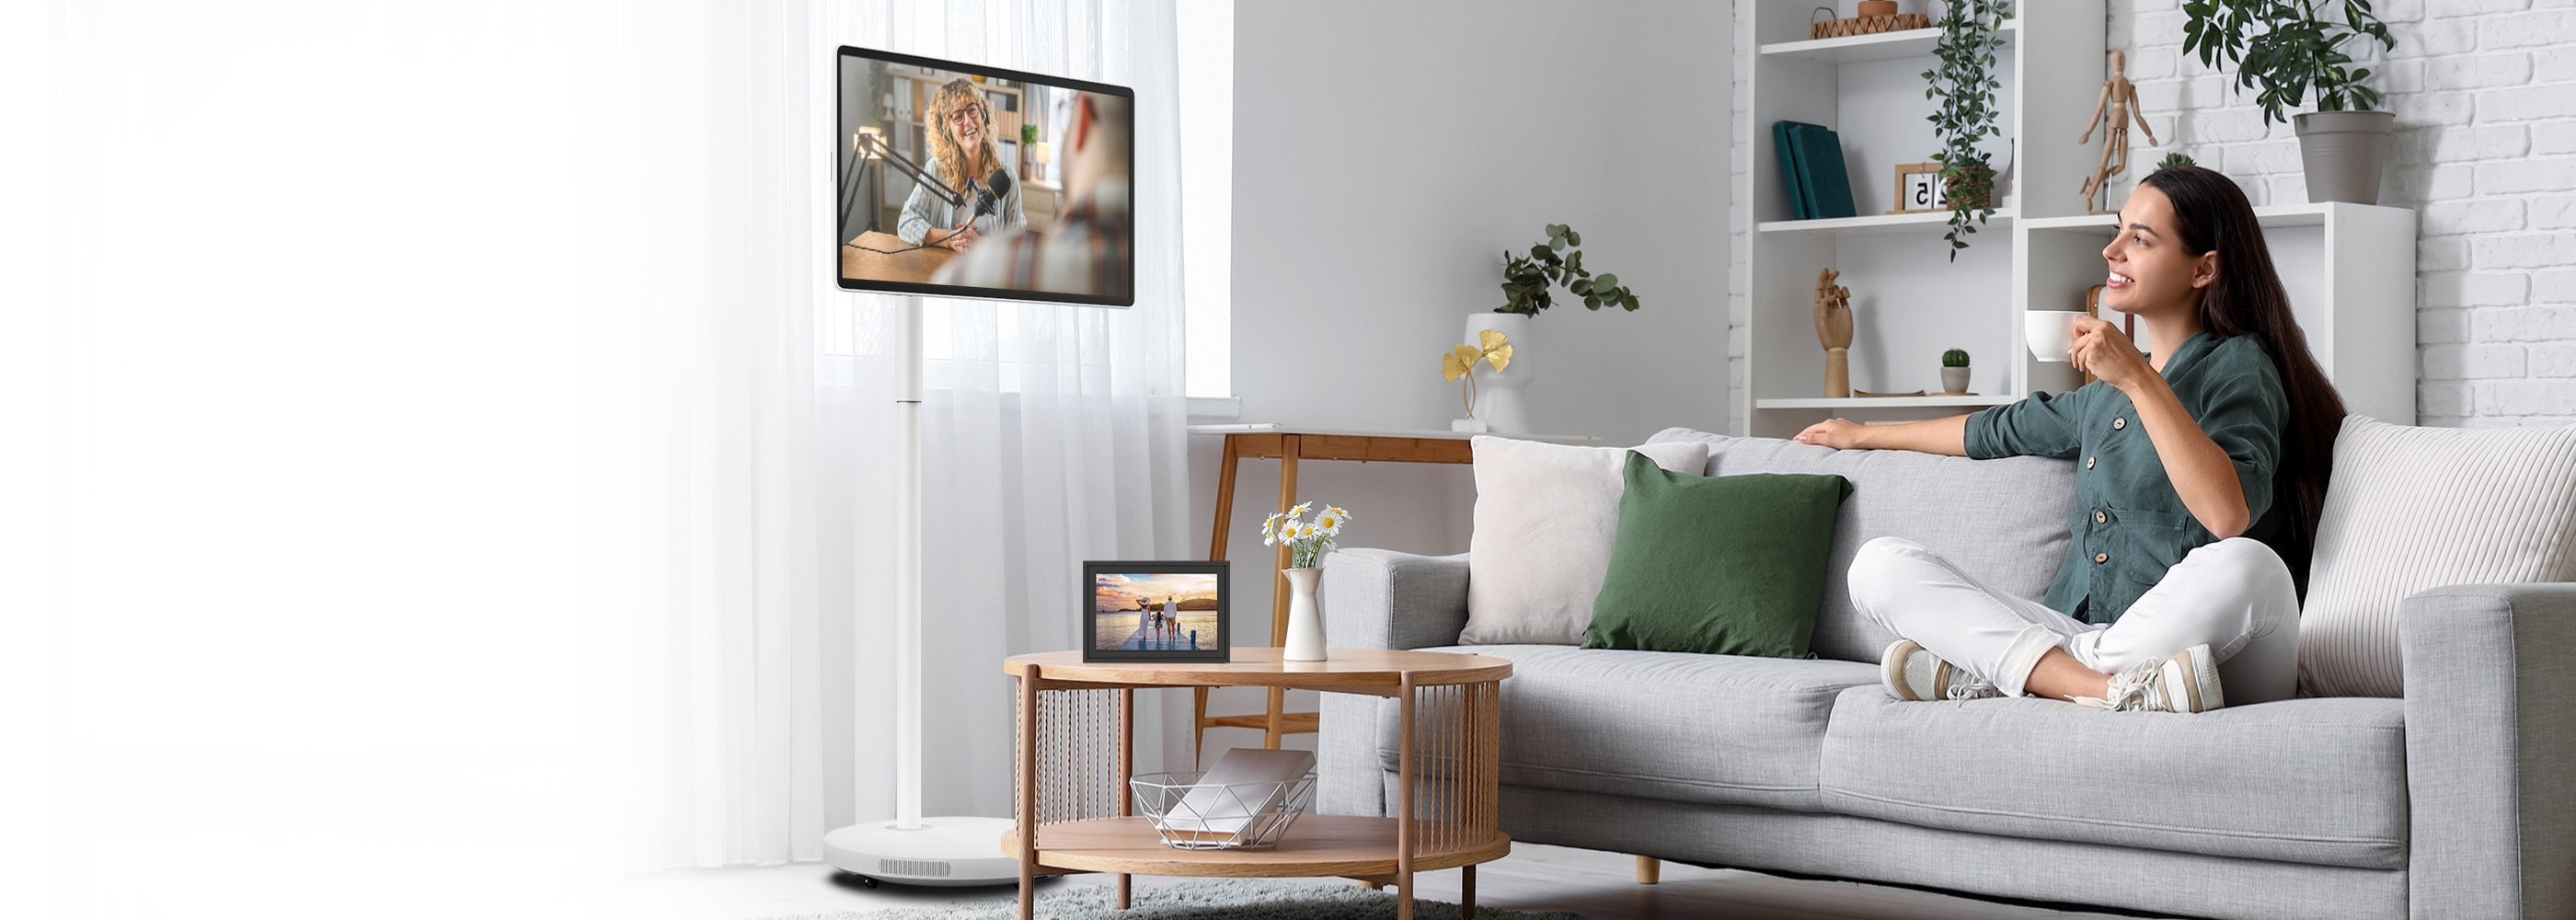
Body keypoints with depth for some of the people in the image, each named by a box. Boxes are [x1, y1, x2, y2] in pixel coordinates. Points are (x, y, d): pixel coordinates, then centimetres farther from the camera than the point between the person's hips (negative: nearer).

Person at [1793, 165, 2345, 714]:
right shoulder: (2110, 390, 22)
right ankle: (2114, 688, -26)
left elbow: (2229, 514, -21)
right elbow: (2003, 431, 40)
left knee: (2245, 565, -40)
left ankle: (1984, 675, -28)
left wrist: (2140, 380, -21)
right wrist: (1864, 435, 51)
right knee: (1881, 563, -7)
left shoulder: (2237, 365, -1)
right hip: (2087, 637, 7)